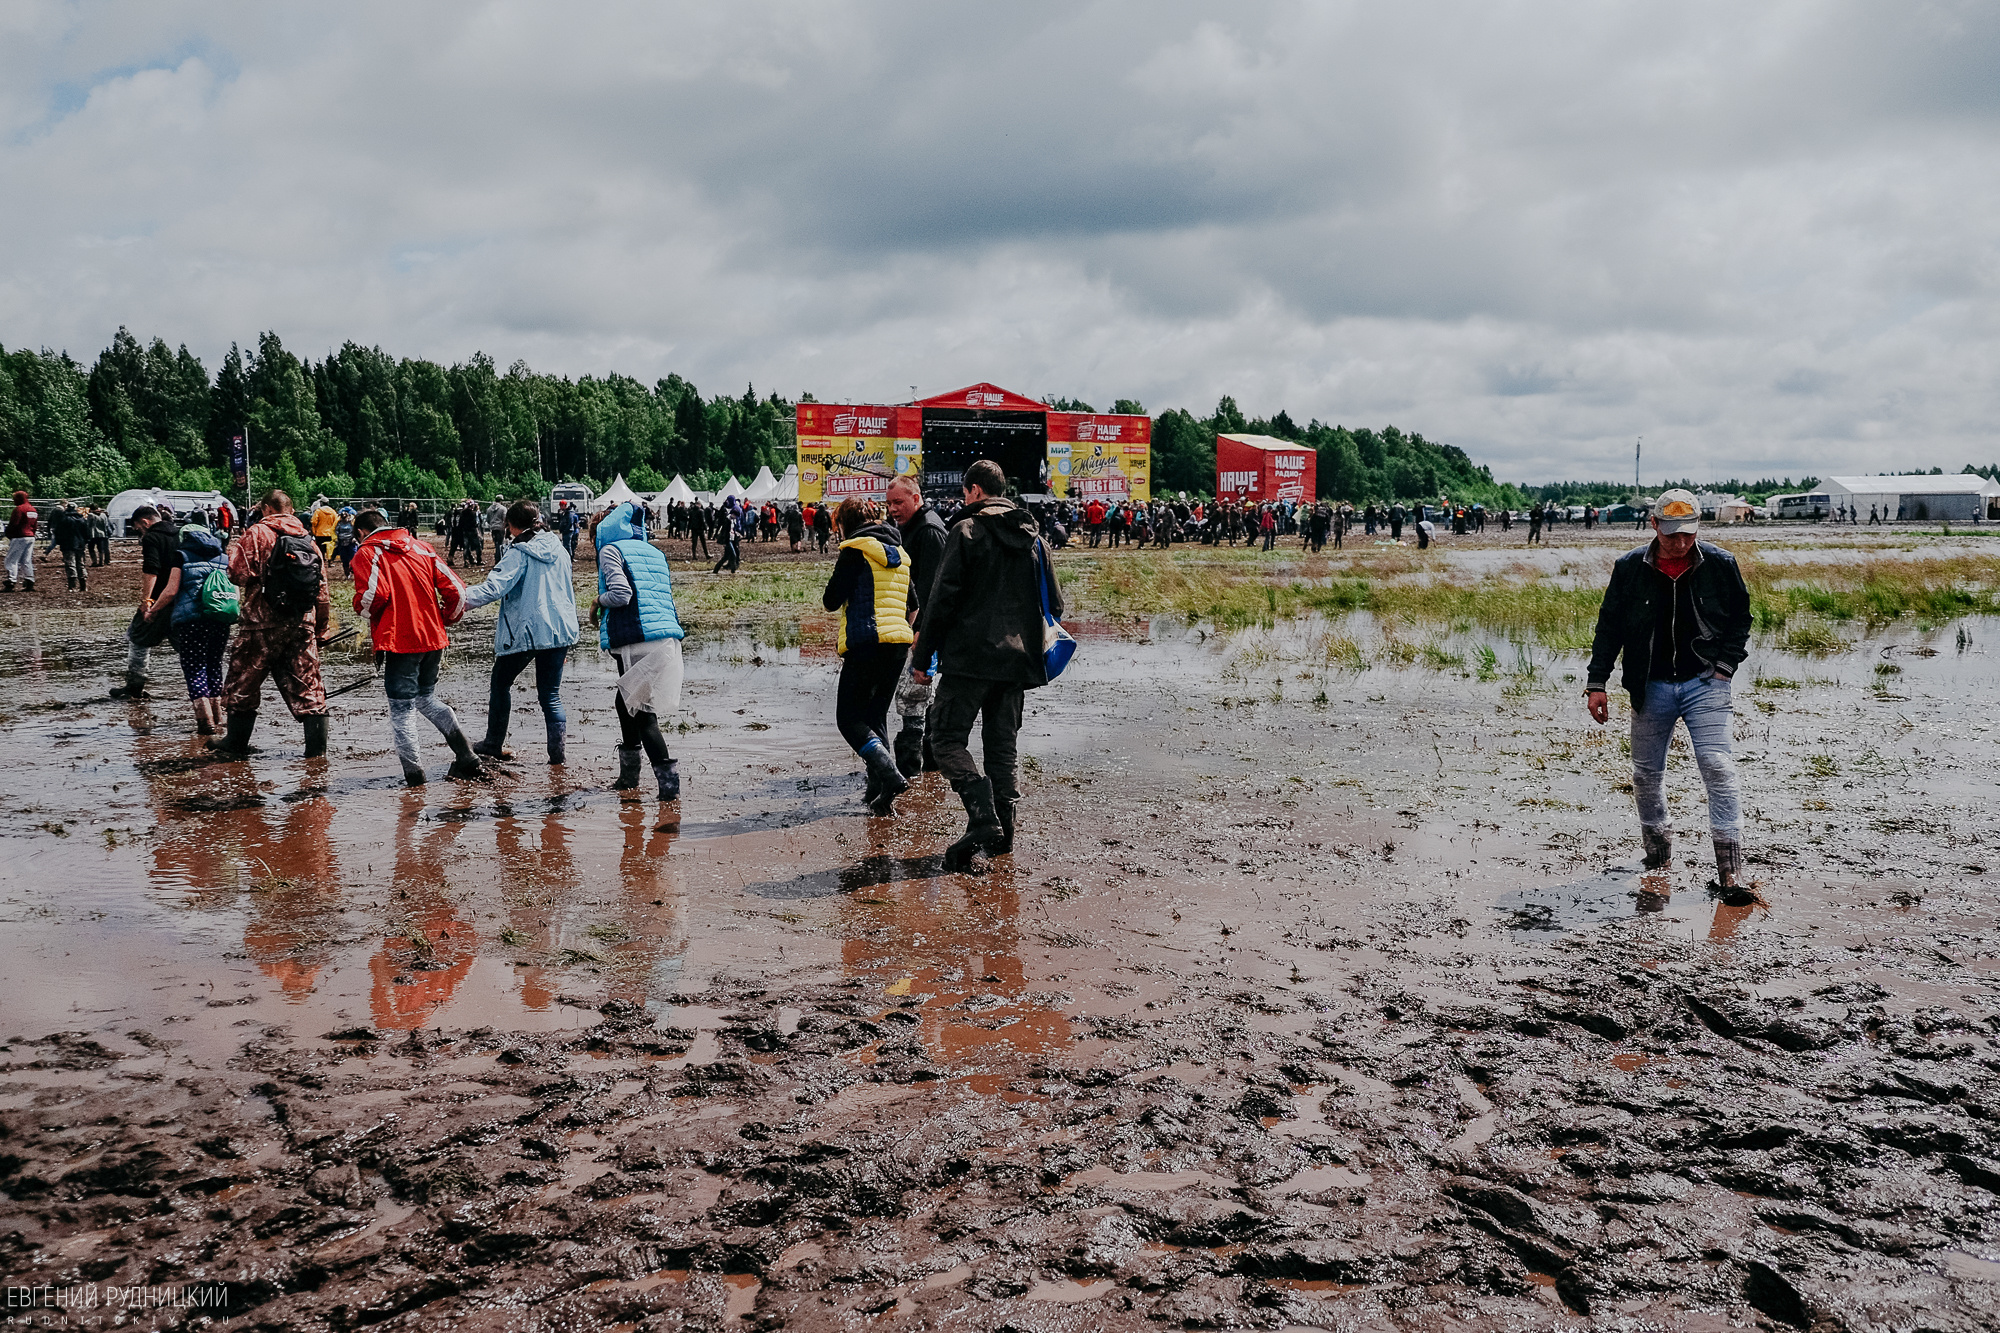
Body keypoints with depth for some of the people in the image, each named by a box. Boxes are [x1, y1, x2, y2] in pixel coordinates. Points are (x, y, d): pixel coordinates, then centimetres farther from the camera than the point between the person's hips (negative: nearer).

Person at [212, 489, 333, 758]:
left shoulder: (258, 533, -5)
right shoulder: (309, 541, 11)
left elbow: (239, 574, -11)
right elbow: (322, 590, 12)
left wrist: (235, 550, 9)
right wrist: (320, 630, 20)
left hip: (263, 623, -4)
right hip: (302, 625, 4)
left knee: (244, 683, 12)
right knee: (308, 686, 5)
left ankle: (236, 743, 22)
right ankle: (317, 749, 2)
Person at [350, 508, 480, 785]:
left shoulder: (367, 553, -3)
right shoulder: (422, 547, 11)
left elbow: (373, 595, -19)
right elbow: (455, 589, 5)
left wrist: (362, 607, 3)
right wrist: (446, 620, 20)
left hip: (398, 642, -6)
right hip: (433, 638, 6)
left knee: (402, 708, 5)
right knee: (427, 698, 22)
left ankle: (413, 771, 4)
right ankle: (467, 758, 16)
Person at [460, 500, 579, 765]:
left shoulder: (520, 553, -10)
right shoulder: (559, 550, 10)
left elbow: (495, 586, -23)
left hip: (524, 631, -5)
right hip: (559, 630, 5)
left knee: (500, 684, 15)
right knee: (551, 694, 10)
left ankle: (494, 743, 23)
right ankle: (557, 751, 2)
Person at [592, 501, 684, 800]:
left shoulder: (611, 549, 2)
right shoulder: (654, 551, 24)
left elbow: (620, 593, -12)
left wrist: (598, 601, 7)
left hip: (638, 641, -8)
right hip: (668, 636, 8)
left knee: (642, 712, -5)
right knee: (626, 702, 23)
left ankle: (669, 783, -12)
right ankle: (628, 775, 31)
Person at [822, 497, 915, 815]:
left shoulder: (855, 550, -6)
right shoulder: (899, 553, 16)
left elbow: (831, 601, -6)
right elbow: (912, 604, 21)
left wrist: (837, 572, 12)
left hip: (866, 642, -7)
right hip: (899, 641, 7)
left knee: (849, 718, -2)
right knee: (876, 715, 16)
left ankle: (891, 775, -20)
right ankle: (878, 789, 10)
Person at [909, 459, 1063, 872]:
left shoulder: (967, 531, -6)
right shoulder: (1031, 537, 14)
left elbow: (944, 597, -10)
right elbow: (1054, 603, 16)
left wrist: (922, 655, -5)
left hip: (970, 656, -6)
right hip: (1016, 659, 6)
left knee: (948, 738, -1)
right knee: (1001, 745, 13)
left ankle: (983, 819, -19)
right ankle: (1002, 832, 11)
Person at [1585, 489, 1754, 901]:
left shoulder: (1720, 565, -3)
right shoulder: (1630, 568, -2)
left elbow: (1740, 618, 11)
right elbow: (1609, 627, 5)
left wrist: (1725, 665, -1)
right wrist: (1596, 684, 2)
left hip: (1704, 684, -2)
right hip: (1651, 686, 2)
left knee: (1718, 768, -13)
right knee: (1647, 774, 11)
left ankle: (1729, 869, -10)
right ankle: (1656, 847, 33)